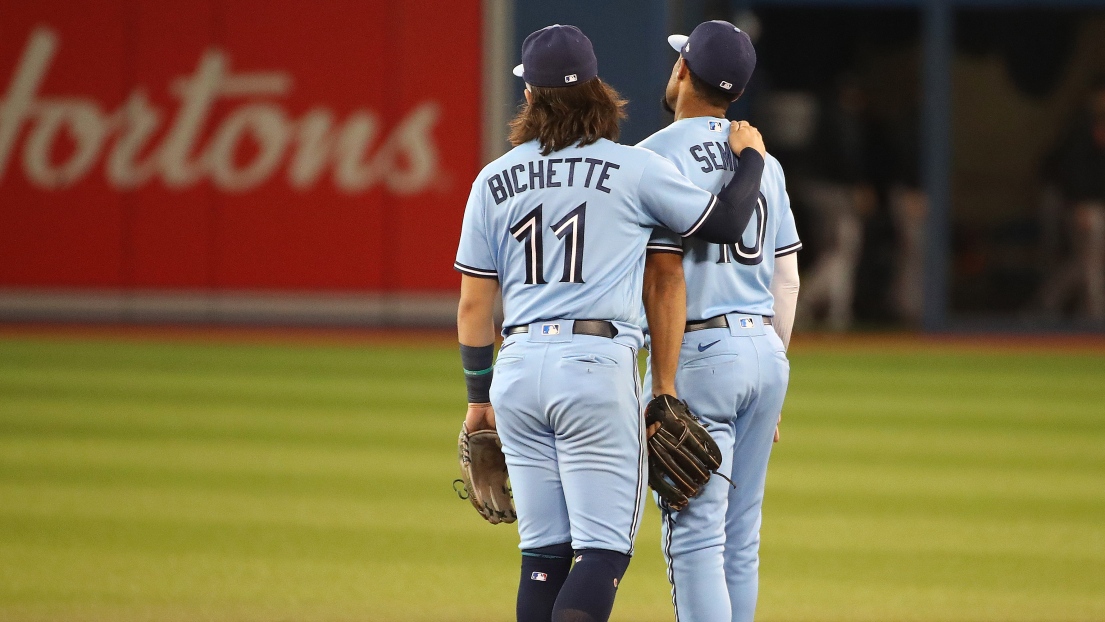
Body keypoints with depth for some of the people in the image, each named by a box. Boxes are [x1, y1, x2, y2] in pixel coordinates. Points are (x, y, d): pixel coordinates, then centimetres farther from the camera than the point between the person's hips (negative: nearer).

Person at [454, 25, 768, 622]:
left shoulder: (494, 181, 9)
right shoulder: (635, 168, -2)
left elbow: (473, 304, 10)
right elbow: (726, 222, 4)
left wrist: (478, 394, 19)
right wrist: (750, 156, 22)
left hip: (518, 369, 4)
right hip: (596, 368, -4)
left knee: (543, 550, 10)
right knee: (605, 547, -5)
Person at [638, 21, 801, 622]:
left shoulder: (660, 155, -9)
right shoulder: (763, 161, 13)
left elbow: (666, 279, -16)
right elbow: (787, 280, 15)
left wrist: (664, 392, -16)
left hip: (700, 352, -7)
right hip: (765, 350, 7)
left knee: (695, 535, -7)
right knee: (741, 538, 12)